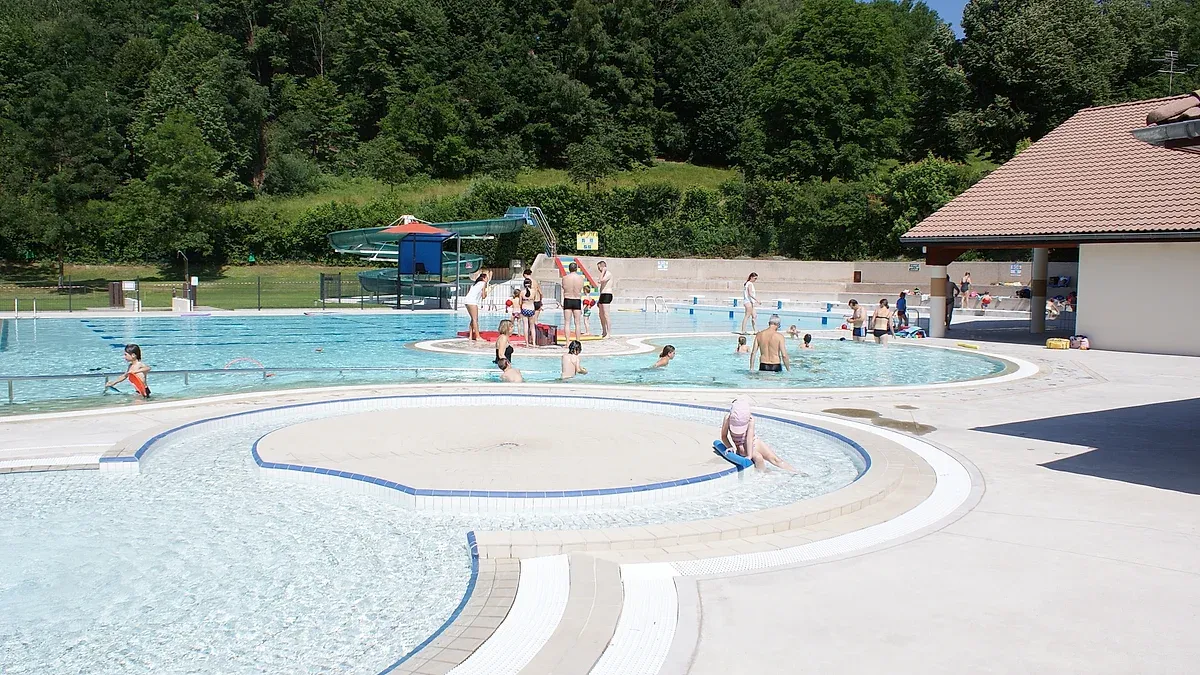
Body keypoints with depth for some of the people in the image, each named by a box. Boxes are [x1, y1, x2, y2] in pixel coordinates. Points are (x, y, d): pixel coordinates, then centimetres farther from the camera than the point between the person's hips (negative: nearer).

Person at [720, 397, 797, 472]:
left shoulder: (750, 419, -24)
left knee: (775, 459, -7)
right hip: (742, 447, -1)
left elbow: (749, 438, -30)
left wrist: (749, 455, -36)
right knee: (758, 457, -30)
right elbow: (724, 436, -11)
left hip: (754, 442, 1)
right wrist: (730, 447, -26)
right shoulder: (728, 418, -23)